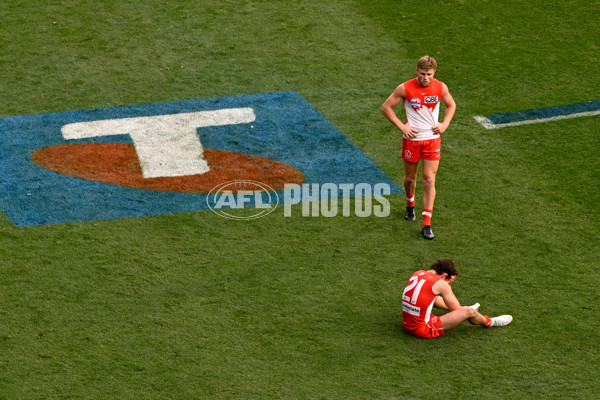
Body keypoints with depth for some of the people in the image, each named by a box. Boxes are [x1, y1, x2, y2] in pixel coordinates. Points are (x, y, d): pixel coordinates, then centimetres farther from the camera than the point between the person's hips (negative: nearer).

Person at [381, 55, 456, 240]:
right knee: (410, 178, 13)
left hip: (432, 139, 1)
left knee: (429, 181, -5)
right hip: (411, 139, -1)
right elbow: (386, 107, -4)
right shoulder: (405, 88, -13)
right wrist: (402, 127, -12)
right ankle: (410, 205, 45)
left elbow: (451, 105, 14)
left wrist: (444, 124, -2)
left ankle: (427, 223, -4)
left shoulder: (441, 88, -6)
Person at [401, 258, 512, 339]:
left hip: (407, 326, 8)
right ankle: (489, 322, 27)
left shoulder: (418, 274, 7)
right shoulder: (440, 283, -14)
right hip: (423, 330, -8)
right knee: (469, 312, -4)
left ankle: (464, 309, 52)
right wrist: (448, 286, 8)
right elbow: (456, 308, -3)